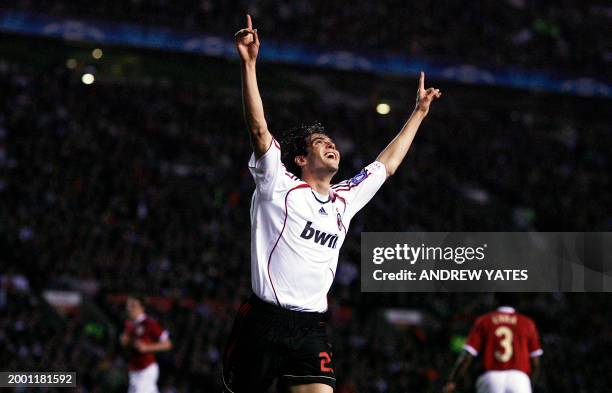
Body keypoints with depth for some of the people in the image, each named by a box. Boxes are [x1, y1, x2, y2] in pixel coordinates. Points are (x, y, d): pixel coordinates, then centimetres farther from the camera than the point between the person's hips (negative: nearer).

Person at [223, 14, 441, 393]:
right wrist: (249, 64, -20)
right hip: (263, 322, -4)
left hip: (312, 331, 5)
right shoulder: (279, 186, 1)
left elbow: (387, 164, 31)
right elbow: (259, 129, -11)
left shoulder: (345, 199, 18)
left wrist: (419, 113, 37)